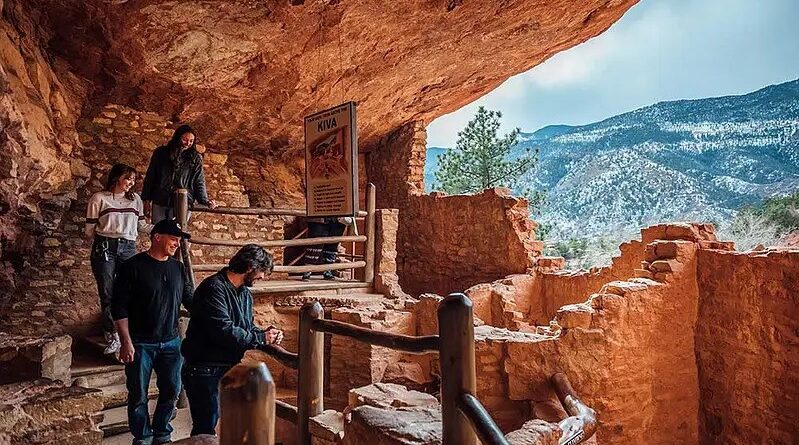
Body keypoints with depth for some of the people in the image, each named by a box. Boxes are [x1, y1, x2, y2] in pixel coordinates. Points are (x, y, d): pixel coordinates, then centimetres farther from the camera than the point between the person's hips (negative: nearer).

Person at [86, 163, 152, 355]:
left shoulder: (135, 199, 13)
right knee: (107, 295, 1)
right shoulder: (99, 198, 2)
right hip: (104, 249, -2)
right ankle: (112, 337, 11)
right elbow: (90, 230, 4)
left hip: (128, 248, 2)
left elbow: (142, 225, 15)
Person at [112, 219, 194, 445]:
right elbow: (119, 307, -9)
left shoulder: (178, 268, 7)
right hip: (140, 344, -4)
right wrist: (126, 341, -13)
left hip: (171, 342, 4)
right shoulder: (133, 266, -8)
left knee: (171, 391, 8)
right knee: (138, 394, 7)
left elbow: (190, 300, 14)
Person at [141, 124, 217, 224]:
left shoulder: (195, 158, 5)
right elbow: (150, 177, 11)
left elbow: (199, 183, 3)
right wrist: (147, 200, 7)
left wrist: (205, 201, -12)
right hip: (159, 202, 2)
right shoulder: (161, 153, 8)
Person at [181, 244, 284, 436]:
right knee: (206, 428, 0)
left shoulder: (245, 293, 10)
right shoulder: (214, 288, -20)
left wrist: (266, 333, -4)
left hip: (231, 368, 9)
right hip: (206, 370, -9)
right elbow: (224, 331, -29)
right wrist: (261, 338, -19)